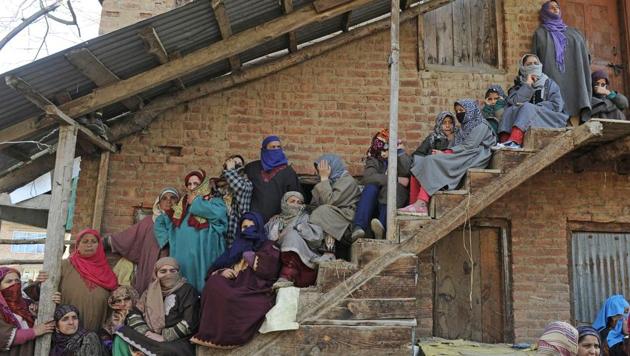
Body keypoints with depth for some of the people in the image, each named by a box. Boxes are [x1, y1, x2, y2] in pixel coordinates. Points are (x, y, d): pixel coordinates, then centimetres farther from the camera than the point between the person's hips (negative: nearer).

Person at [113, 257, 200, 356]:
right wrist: (147, 333, -9)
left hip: (176, 341, -5)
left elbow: (189, 323, -9)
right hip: (150, 338, 5)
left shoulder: (187, 291, 1)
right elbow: (133, 314, 8)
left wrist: (164, 338, -14)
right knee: (121, 338, -18)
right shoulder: (151, 291, 16)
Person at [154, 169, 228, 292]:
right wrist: (168, 239, 9)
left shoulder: (214, 202, 5)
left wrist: (196, 202, -5)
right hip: (182, 259, 5)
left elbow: (219, 213, -20)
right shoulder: (181, 206, 19)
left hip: (204, 259, -5)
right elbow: (160, 222, 26)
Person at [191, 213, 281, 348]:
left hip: (256, 293, -5)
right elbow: (212, 271, 22)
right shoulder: (238, 247, 27)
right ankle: (211, 333, -26)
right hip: (237, 289, 5)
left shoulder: (268, 247, 12)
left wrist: (249, 256, 2)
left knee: (228, 298, -32)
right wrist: (222, 272, -1)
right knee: (214, 283, -25)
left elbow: (269, 269, -11)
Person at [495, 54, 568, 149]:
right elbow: (514, 102, -6)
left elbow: (557, 105, -2)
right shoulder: (519, 85, 17)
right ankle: (505, 141, -47)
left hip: (549, 119, -2)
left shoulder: (549, 83, 13)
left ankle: (514, 142, -53)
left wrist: (534, 107, -11)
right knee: (510, 110, -23)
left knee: (527, 107, -29)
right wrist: (528, 84, -7)